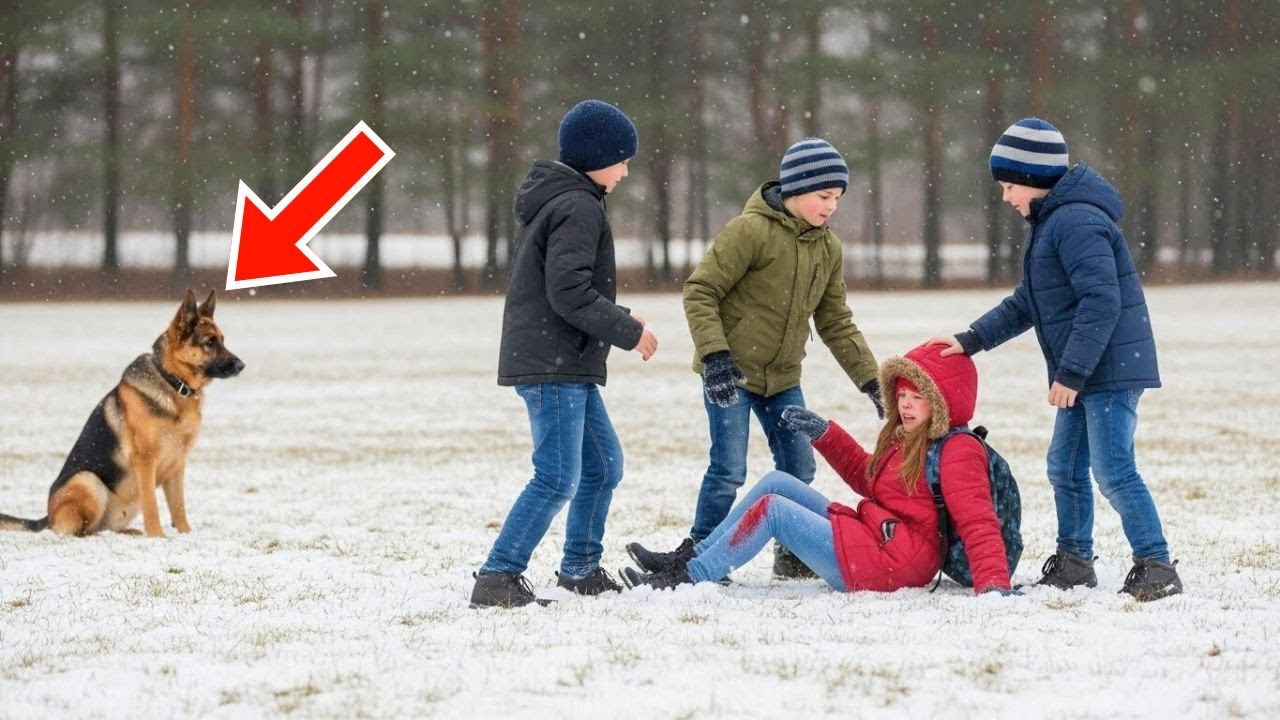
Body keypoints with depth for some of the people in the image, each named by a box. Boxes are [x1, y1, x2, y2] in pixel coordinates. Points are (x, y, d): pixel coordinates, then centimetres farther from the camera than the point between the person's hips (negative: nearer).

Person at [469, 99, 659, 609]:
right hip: (553, 364, -11)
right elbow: (570, 293, -22)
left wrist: (618, 321, 15)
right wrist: (628, 331, -13)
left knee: (603, 464, 18)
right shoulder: (579, 208, -15)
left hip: (565, 366, 11)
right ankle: (497, 579, -15)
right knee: (558, 478, -14)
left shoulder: (555, 200, 18)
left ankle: (581, 568, 29)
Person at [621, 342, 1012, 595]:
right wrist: (823, 433, 22)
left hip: (889, 564, -10)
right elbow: (866, 478, 31)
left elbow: (978, 522, -22)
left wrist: (994, 584, -35)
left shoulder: (957, 452, -12)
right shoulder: (905, 442, 18)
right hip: (871, 538, 10)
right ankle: (690, 559, 5)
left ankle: (687, 578, -10)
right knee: (776, 483, 10)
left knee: (772, 508, -14)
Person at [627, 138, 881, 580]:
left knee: (799, 468, 7)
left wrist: (871, 381, 8)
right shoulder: (752, 231, -16)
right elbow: (700, 291, -16)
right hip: (729, 374, -7)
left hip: (783, 379, 7)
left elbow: (836, 323, 13)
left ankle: (793, 556, 22)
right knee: (729, 470, -10)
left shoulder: (829, 248, 6)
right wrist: (715, 356, -26)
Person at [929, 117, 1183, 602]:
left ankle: (1156, 569, -10)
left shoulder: (1076, 222, -17)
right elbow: (1025, 305, 26)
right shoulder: (1048, 224, 18)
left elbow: (1102, 302, -25)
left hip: (1111, 368, -11)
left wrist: (1070, 372, -23)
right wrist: (971, 341, 18)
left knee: (1112, 470, -13)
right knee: (1065, 467, 16)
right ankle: (1074, 561, 27)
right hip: (1082, 374, 11)